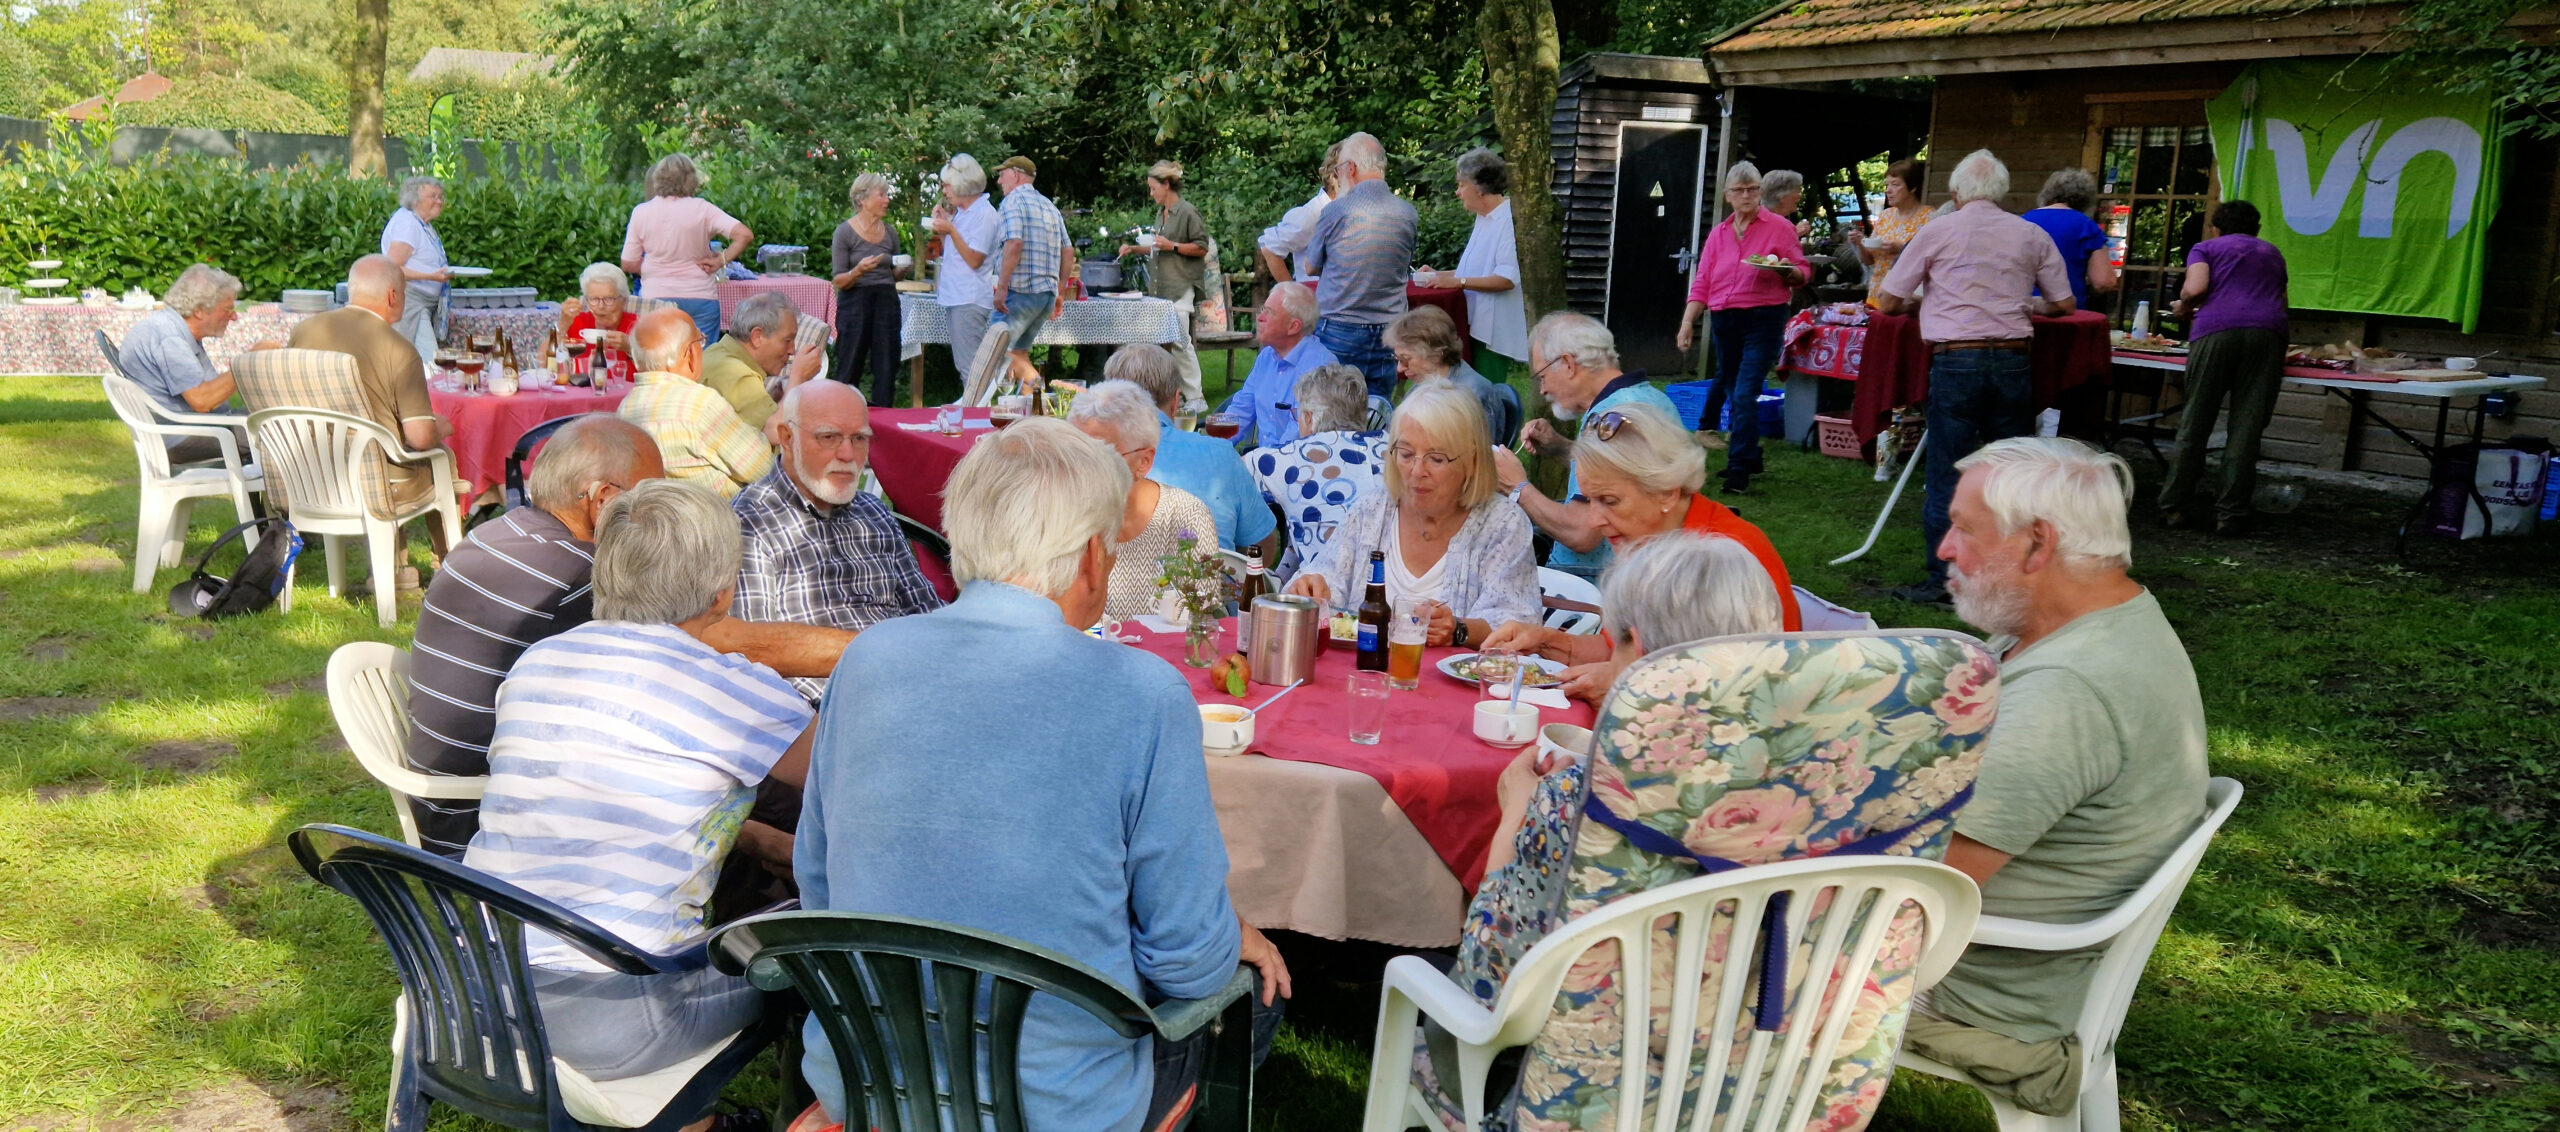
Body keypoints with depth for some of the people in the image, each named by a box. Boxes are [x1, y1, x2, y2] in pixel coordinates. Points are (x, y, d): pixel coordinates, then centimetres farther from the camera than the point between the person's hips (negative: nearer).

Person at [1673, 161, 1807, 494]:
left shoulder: (1779, 227, 2)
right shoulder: (1718, 234, 13)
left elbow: (1802, 271, 2)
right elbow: (1701, 283, 9)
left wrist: (1788, 270, -21)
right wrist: (1687, 322, 0)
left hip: (1763, 319, -5)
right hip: (1723, 320, 5)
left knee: (1745, 394, -12)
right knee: (1731, 390, 12)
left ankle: (1738, 468, -10)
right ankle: (1750, 456, 26)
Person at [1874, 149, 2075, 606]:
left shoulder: (1938, 232, 3)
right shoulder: (2031, 235, 10)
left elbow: (1887, 302, 6)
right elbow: (2063, 303, 16)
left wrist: (1920, 300, 26)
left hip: (1955, 361, -2)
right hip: (2012, 360, 3)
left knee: (1947, 476, 2)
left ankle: (1943, 580, 4)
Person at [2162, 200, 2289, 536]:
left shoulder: (2205, 248, 18)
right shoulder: (2272, 253, 32)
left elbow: (2196, 288, 0)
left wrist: (2184, 308, 19)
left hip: (2215, 331, -3)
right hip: (2268, 332, 3)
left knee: (2195, 423, 4)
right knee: (2247, 426, 1)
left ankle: (2175, 505, 7)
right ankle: (2231, 513, -1)